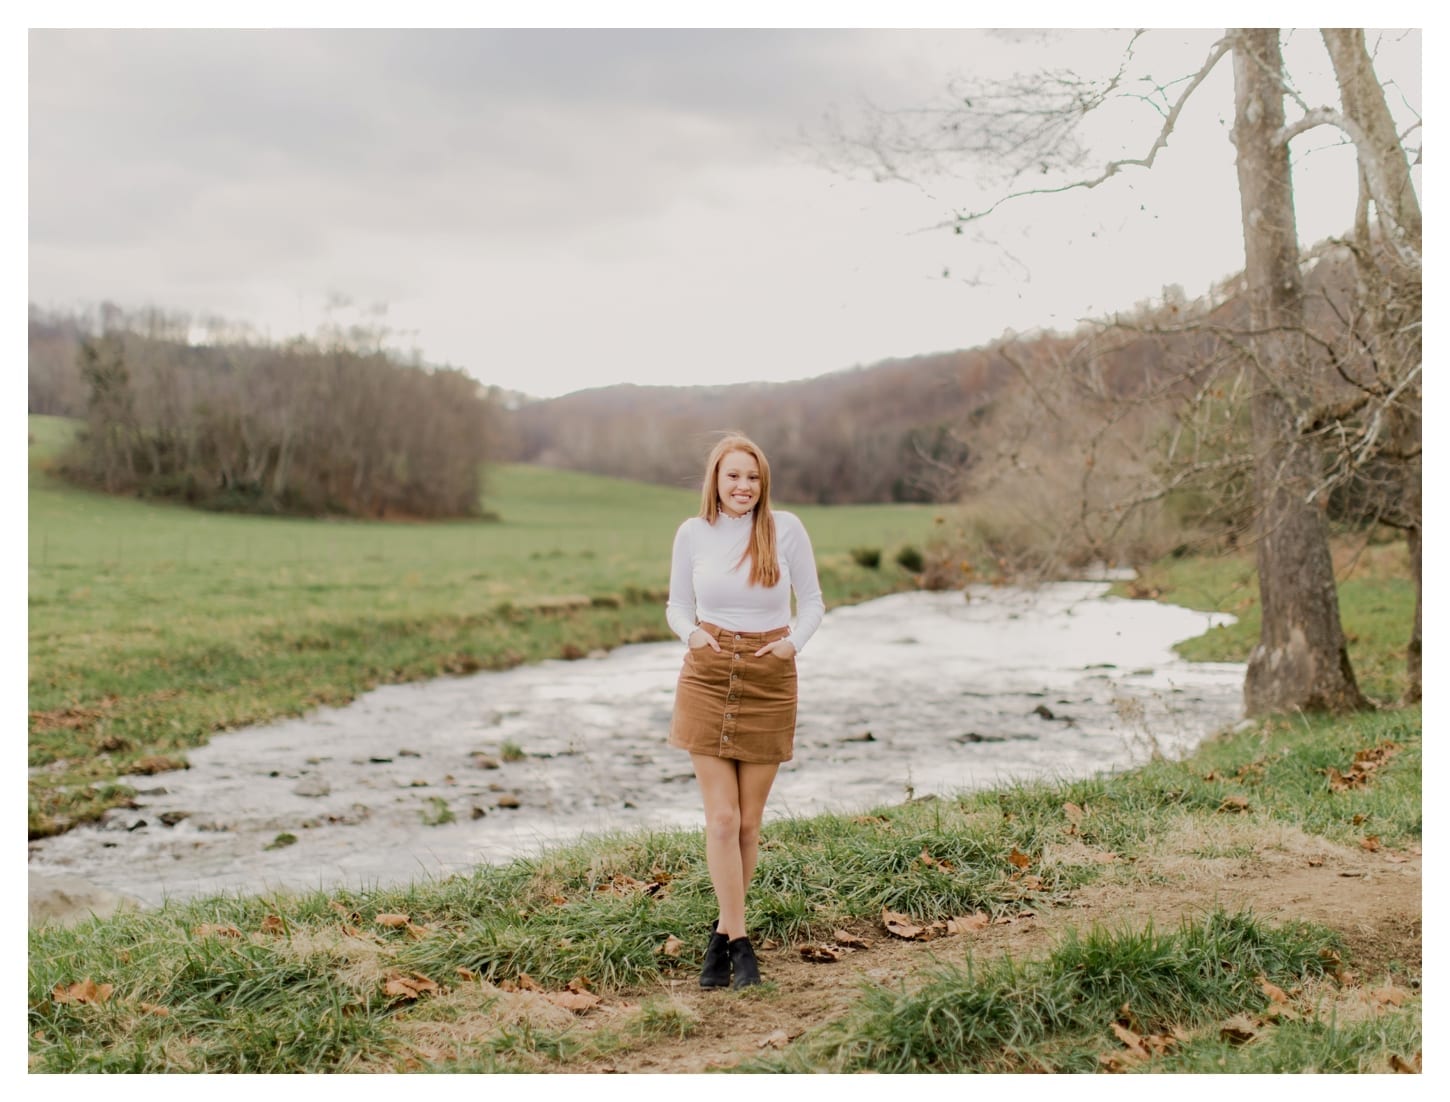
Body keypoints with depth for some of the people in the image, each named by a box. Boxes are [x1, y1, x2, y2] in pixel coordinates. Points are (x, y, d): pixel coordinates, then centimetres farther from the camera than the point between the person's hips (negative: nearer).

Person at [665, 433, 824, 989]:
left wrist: (795, 640, -16)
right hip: (707, 678, 0)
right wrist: (692, 633, -12)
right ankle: (740, 941, 5)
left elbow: (812, 602, 4)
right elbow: (677, 605, 10)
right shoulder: (693, 533, 0)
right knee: (722, 818, -5)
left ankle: (723, 933, 24)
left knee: (748, 821, 7)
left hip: (769, 680, 0)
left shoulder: (785, 528, -4)